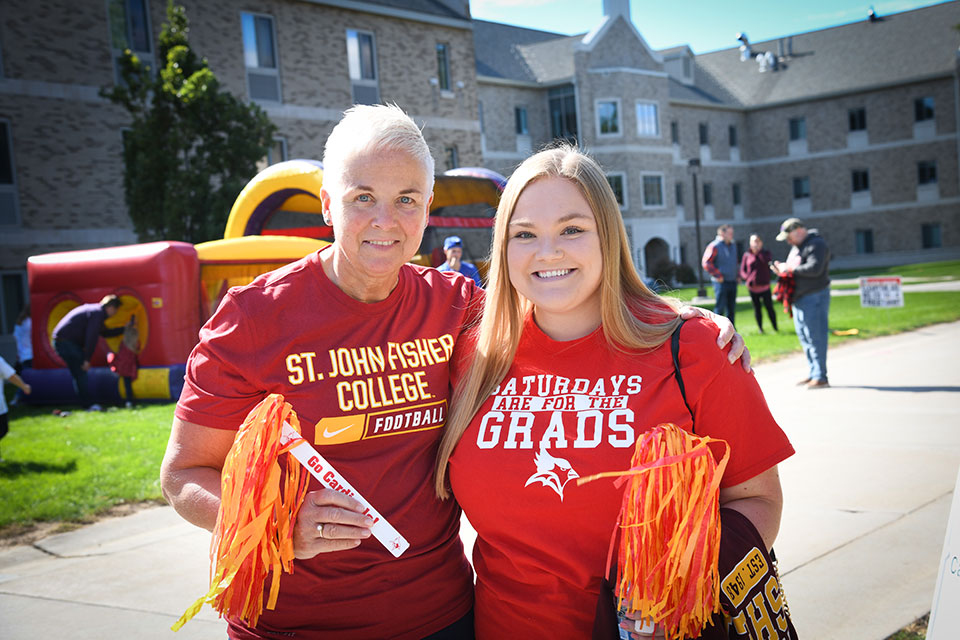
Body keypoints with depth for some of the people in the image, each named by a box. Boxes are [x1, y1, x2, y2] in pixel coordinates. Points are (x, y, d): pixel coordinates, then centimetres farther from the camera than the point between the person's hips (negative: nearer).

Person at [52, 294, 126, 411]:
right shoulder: (98, 313, -12)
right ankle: (87, 405, -5)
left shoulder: (93, 310, 19)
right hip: (67, 343, -10)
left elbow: (104, 332, 30)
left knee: (79, 375, 10)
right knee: (80, 374, -7)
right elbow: (92, 337, -18)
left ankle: (86, 403, 12)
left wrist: (123, 329, 31)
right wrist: (87, 359, -18)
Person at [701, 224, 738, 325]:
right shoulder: (714, 246, -9)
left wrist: (737, 276, 14)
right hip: (721, 282, -7)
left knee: (731, 308, 9)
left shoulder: (733, 246, 14)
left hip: (732, 282, 7)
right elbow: (706, 263, -13)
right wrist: (717, 275, -15)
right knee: (720, 307, -6)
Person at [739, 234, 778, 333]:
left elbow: (768, 261, -16)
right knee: (757, 308, 6)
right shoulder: (747, 255, 7)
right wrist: (747, 278, -10)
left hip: (765, 286, -1)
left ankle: (775, 328, 7)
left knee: (769, 307, -3)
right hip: (753, 287, 1)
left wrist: (759, 251, -12)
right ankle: (760, 328, 14)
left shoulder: (766, 253, 6)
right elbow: (742, 270, 7)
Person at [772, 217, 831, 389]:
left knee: (815, 337, -8)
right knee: (804, 336, 13)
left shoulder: (816, 245, -13)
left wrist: (790, 269, -17)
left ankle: (820, 377, -4)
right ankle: (812, 373, 21)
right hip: (800, 298, 10)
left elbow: (814, 268, -25)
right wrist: (783, 270, 5)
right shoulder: (797, 246, 18)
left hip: (814, 297, -10)